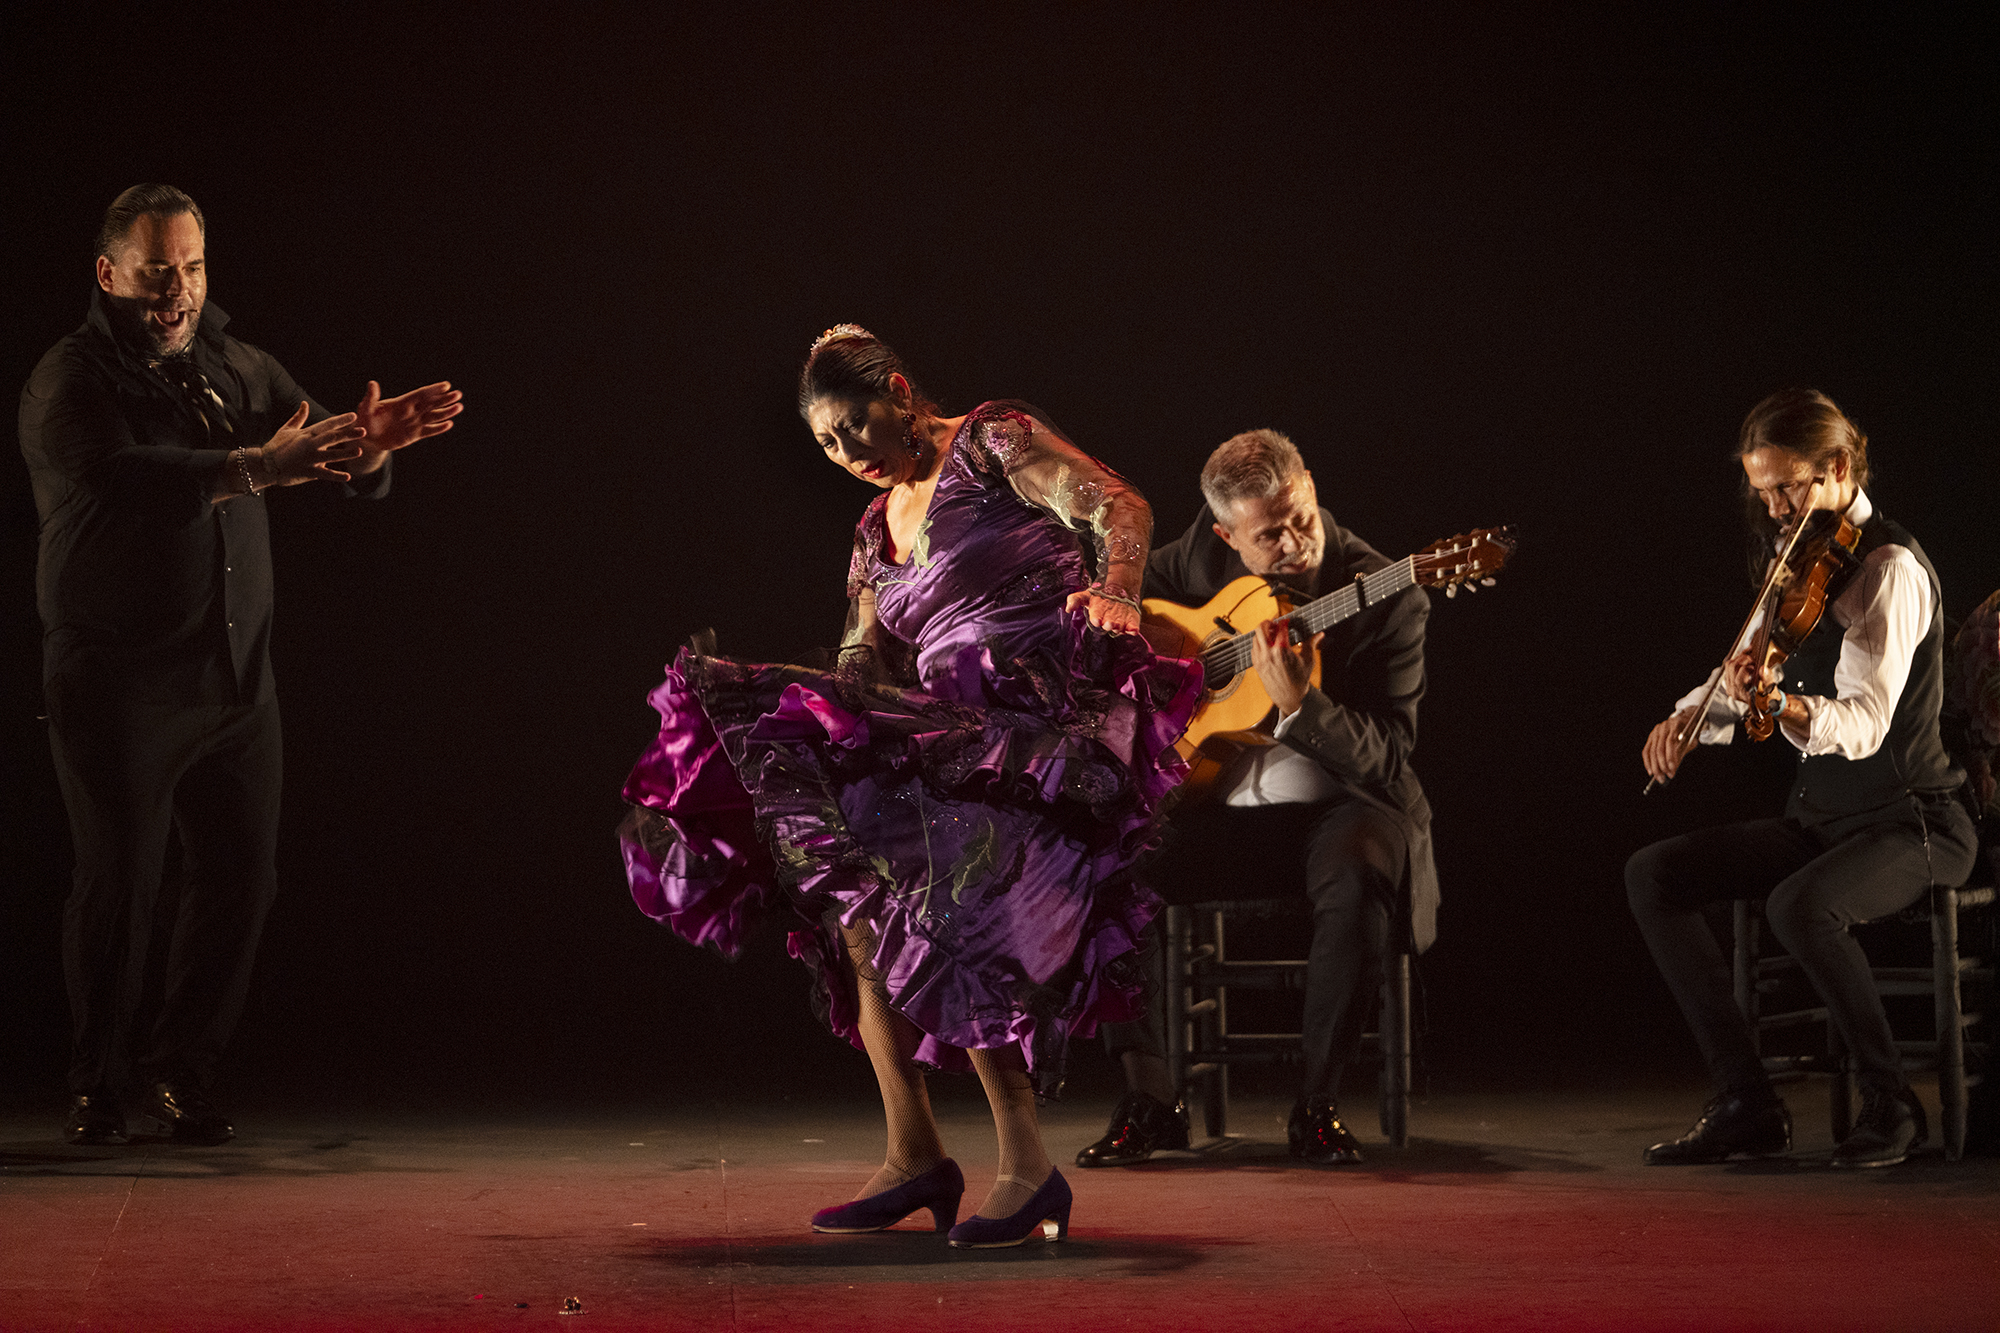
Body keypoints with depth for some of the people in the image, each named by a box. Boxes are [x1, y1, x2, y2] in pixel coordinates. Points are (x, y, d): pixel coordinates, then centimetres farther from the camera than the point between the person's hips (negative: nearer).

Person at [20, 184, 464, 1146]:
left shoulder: (239, 372, 12)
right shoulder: (71, 381, -6)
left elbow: (335, 462, 3)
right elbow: (119, 475, -26)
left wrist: (371, 442, -22)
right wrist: (249, 469, -40)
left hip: (236, 679, 5)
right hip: (119, 686, -5)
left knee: (241, 876, 4)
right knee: (120, 883, -4)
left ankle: (178, 1067, 20)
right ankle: (96, 1083, 11)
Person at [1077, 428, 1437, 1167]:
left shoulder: (1385, 599, -12)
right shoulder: (1206, 553, 1)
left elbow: (1386, 762, -16)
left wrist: (1300, 704, -32)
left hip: (1334, 808, -4)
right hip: (1217, 810, 4)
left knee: (1360, 876, -38)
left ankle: (1316, 1105, -22)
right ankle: (1150, 1099, -11)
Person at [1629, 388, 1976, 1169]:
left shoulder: (1889, 569, -16)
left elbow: (1863, 721, -29)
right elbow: (1750, 679, 20)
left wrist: (1781, 703, -48)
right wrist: (1692, 717, -2)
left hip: (1909, 822, -9)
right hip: (1820, 820, 9)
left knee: (1799, 905, -37)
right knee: (1653, 875, -5)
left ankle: (1891, 1108, -15)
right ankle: (1747, 1105, -6)